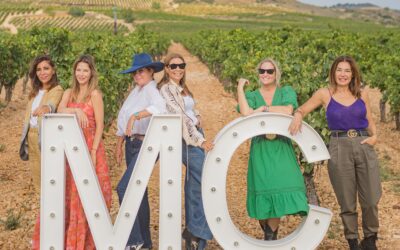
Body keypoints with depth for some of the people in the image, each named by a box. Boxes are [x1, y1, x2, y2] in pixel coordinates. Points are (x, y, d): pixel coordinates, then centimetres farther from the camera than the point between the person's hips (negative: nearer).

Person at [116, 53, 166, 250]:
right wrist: (119, 145, 18)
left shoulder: (152, 90, -12)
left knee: (124, 188, -19)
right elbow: (123, 119, 20)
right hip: (131, 145, 9)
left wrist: (135, 116, -44)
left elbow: (159, 107, -35)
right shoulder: (135, 92, 15)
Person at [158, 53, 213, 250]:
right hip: (188, 140, -9)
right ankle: (198, 233, -5)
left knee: (194, 184, 11)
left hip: (195, 136, 9)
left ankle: (192, 232, 18)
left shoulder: (181, 88, 17)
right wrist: (200, 140, -19)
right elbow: (180, 117, -17)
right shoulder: (166, 89, -10)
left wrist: (198, 117, 2)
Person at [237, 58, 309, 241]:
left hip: (281, 149, -1)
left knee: (280, 188, -12)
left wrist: (264, 108, -7)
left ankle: (271, 235, -1)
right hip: (260, 149, 1)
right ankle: (268, 231, 13)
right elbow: (246, 113, -11)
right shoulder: (252, 95, 11)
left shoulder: (286, 92, 10)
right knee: (262, 189, -4)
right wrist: (240, 87, -4)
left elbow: (287, 110, -11)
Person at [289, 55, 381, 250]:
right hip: (339, 149, -2)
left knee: (371, 199, 2)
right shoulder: (325, 94, 2)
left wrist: (374, 136, -1)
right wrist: (297, 116, -15)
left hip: (364, 147, 2)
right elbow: (301, 110, 8)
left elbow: (370, 120, 18)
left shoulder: (362, 94, 9)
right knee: (347, 202, 4)